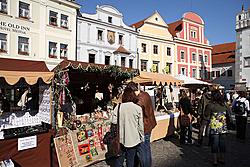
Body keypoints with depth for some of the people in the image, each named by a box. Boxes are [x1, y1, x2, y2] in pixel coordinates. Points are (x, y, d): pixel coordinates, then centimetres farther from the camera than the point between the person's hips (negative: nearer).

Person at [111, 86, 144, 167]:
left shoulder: (118, 107, -9)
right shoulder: (138, 108, -11)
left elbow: (114, 122, -9)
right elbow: (140, 126, -7)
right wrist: (142, 138, 6)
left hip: (121, 138, 2)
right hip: (133, 138, -1)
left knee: (119, 158, 18)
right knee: (131, 159, 15)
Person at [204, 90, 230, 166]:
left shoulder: (211, 105, -15)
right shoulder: (224, 104, -1)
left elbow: (206, 115, -7)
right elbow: (228, 114, 9)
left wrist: (207, 108, 5)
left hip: (214, 127, -4)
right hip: (223, 127, 4)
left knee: (215, 143, 6)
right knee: (222, 143, 16)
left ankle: (215, 160, 15)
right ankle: (222, 159, 30)